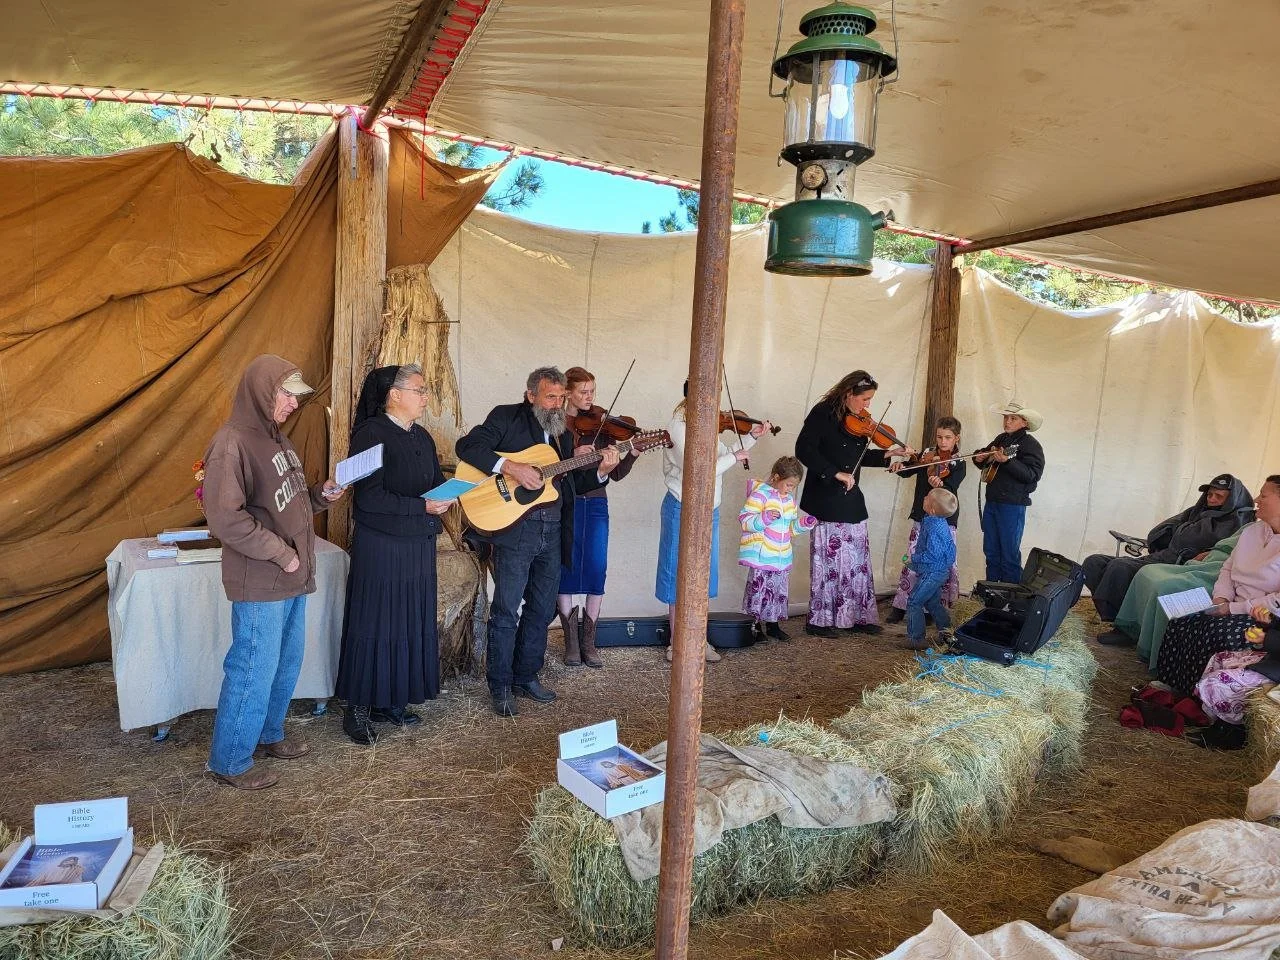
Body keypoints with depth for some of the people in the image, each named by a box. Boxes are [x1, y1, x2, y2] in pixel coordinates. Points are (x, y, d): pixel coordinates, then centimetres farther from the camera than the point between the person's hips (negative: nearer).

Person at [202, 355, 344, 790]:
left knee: (287, 663, 19)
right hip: (259, 583, -9)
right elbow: (225, 518, -22)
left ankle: (268, 735, 38)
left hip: (293, 578, 9)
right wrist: (280, 553, -18)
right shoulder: (232, 443, -16)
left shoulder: (275, 437, 13)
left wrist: (320, 494, 4)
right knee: (254, 670, 1)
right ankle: (230, 761, 18)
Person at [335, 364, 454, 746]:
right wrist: (422, 506, -22)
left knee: (411, 624, 12)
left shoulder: (422, 437, 12)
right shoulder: (371, 434, -12)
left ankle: (391, 701, 25)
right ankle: (358, 708, 14)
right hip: (380, 546, -8)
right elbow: (369, 498, -19)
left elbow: (437, 482, 18)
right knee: (374, 625, 1)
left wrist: (446, 493, -5)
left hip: (418, 545, 8)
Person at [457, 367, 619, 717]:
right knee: (506, 611, 0)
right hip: (515, 529, -6)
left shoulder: (562, 434, 17)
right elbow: (467, 446, -15)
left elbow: (571, 484, 18)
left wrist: (601, 471, 0)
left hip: (553, 531, 7)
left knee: (541, 610, 13)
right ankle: (500, 686, 13)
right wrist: (511, 467, -24)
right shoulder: (506, 417, -2)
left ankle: (526, 677, 28)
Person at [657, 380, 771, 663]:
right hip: (683, 511, -8)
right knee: (679, 575, 5)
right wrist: (733, 457, -17)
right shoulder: (678, 427, -19)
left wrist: (752, 436, 12)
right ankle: (677, 642, 18)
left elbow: (723, 456, 19)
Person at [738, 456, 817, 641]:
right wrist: (765, 518, -30)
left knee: (778, 591, 13)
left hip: (782, 556, 8)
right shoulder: (761, 494, -12)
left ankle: (772, 625, 24)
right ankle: (755, 625, 6)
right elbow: (744, 520, -18)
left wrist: (804, 523, 5)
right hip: (761, 556, -8)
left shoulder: (790, 498, 13)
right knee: (760, 589, -6)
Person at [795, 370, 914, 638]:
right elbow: (804, 450, -20)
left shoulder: (859, 421, 9)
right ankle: (819, 621, 9)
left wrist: (890, 454, 7)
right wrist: (836, 473, -23)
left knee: (857, 561, 10)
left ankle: (857, 617, 20)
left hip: (851, 501, 7)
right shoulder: (823, 414, -11)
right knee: (828, 560, -1)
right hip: (826, 502, -7)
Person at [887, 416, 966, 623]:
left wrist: (939, 485, -41)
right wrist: (900, 465, -11)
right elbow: (909, 470, 12)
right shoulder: (926, 454, 6)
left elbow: (950, 489, -19)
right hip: (921, 517, 3)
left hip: (945, 520, -2)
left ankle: (942, 605, 13)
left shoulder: (959, 464, -5)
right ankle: (900, 606, 10)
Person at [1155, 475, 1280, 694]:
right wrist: (1221, 598, 2)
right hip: (1233, 608, 8)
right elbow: (1228, 568, 21)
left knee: (1215, 632, -32)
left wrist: (1233, 608, -18)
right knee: (1180, 624, -13)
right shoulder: (1252, 530, 12)